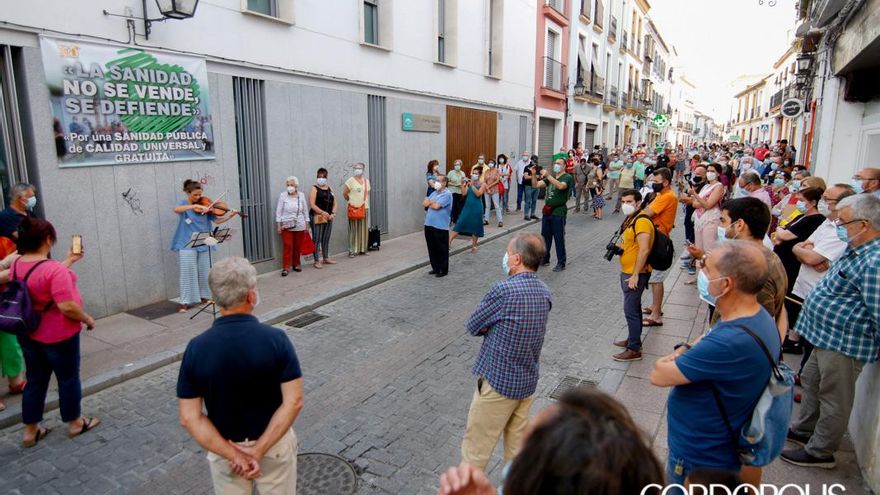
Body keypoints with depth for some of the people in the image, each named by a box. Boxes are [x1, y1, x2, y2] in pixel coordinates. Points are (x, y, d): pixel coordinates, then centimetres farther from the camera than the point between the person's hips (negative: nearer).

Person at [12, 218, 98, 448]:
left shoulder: (16, 266, -2)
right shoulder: (55, 269, -27)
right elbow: (67, 307, -29)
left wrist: (69, 261, 21)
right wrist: (87, 319, -13)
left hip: (28, 334, 7)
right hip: (58, 335, -7)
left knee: (35, 380, 19)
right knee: (68, 378, 11)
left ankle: (30, 431, 28)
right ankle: (75, 423, 28)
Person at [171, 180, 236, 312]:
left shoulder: (205, 206, 4)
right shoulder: (183, 204, -2)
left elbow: (217, 220, -1)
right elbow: (176, 209, -26)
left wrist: (230, 215, -16)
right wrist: (195, 206, -36)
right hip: (187, 244, -3)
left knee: (204, 271, 9)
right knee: (188, 272, -4)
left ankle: (204, 296, 23)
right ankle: (185, 302, 2)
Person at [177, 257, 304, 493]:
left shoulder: (196, 348, -16)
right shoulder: (276, 339, -21)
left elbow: (189, 418, -15)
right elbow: (294, 402, -23)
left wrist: (233, 454, -14)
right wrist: (259, 450, -18)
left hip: (223, 448, 1)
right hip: (274, 445, -1)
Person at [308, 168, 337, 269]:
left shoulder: (330, 189, 14)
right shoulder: (314, 189, -4)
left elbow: (335, 203, 13)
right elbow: (312, 204, -13)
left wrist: (333, 213, -3)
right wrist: (323, 213, -18)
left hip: (329, 218, 6)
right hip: (317, 217, -6)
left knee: (326, 238, 13)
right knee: (317, 239, -3)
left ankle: (326, 258, 24)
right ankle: (317, 261, 0)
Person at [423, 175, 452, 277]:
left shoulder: (447, 194, -10)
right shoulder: (434, 193, 16)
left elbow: (436, 206, -20)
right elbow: (424, 203, 8)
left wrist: (429, 203, 0)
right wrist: (432, 202, -11)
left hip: (441, 227, -8)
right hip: (429, 225, 8)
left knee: (442, 249, 2)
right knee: (432, 248, 13)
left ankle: (444, 270, 13)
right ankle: (435, 268, 25)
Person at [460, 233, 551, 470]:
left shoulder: (504, 290, -24)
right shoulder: (543, 291, 0)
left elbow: (473, 326, -13)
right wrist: (496, 326, -5)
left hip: (498, 382, -7)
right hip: (527, 381, 7)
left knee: (476, 448, 9)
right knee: (517, 445, 20)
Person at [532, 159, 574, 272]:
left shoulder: (568, 177, -5)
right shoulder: (551, 177, 16)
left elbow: (561, 186, -27)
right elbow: (536, 185, 9)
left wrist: (548, 175, -29)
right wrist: (534, 174, -7)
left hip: (558, 212, -7)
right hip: (547, 211, 7)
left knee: (559, 238, -1)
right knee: (545, 237, 13)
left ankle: (561, 263, 7)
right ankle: (544, 259, 25)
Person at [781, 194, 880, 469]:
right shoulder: (856, 251, 6)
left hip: (845, 344, -10)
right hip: (828, 337, 10)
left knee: (833, 399, 6)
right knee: (811, 382, 24)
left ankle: (820, 452, 23)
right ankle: (804, 429, 43)